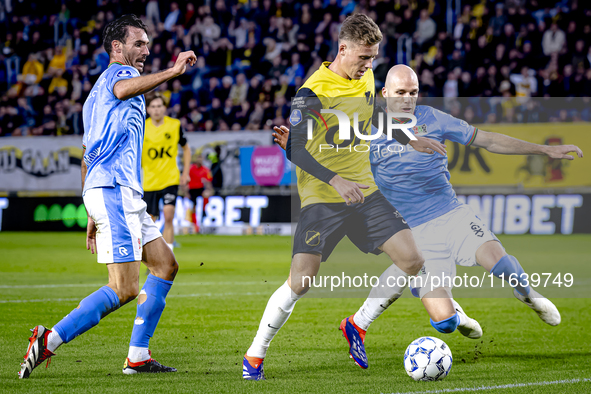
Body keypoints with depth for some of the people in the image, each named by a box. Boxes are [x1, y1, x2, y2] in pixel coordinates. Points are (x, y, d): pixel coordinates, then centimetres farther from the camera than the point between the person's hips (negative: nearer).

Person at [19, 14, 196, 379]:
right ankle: (50, 340, -13)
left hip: (124, 193, 10)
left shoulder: (97, 94, 28)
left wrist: (93, 216, 29)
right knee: (124, 288, -15)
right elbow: (123, 89, -29)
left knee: (165, 266, 11)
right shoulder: (118, 72, -1)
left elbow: (89, 156, 29)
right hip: (113, 188, -10)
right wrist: (172, 72, -41)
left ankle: (138, 356, 8)